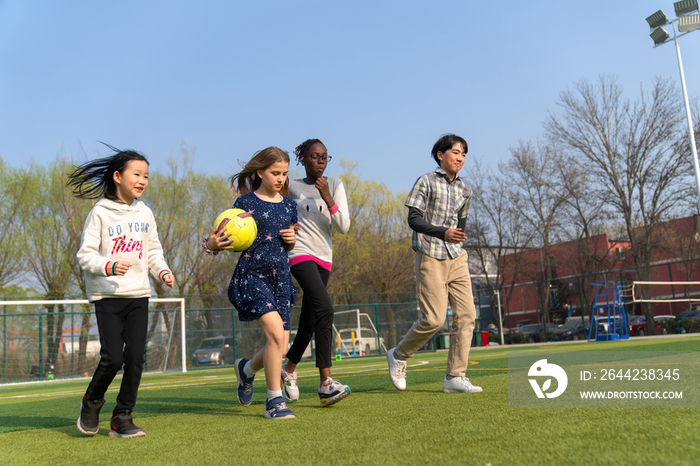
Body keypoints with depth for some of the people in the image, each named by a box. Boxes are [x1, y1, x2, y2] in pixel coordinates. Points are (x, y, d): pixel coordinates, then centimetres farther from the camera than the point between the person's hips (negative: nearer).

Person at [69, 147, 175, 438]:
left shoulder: (145, 214, 11)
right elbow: (85, 255, -5)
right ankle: (92, 401, 21)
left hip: (138, 294, 4)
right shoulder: (100, 212, -3)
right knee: (112, 358, -10)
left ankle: (122, 418, 13)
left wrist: (163, 271, -1)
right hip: (107, 295, -4)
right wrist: (109, 266, -22)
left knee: (135, 358, -1)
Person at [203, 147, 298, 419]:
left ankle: (247, 369, 35)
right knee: (275, 332, -21)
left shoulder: (288, 206, 13)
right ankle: (274, 401, -6)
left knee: (280, 348, 2)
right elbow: (231, 238, -1)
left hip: (280, 276, 5)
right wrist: (211, 244, -22)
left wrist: (292, 239, 1)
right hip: (252, 274, -5)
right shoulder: (245, 202, -2)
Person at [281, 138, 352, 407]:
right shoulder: (292, 187, 4)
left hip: (324, 257, 4)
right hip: (300, 254, -4)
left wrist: (327, 198, -11)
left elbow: (344, 227, 0)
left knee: (309, 322, 9)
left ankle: (288, 371, 33)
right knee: (325, 309, -24)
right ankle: (325, 384, -26)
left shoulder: (335, 185, 9)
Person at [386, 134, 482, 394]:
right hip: (430, 258, -6)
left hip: (457, 258, 6)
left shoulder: (464, 190, 17)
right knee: (433, 319, -11)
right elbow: (413, 219, -8)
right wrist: (443, 233, -19)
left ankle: (455, 377, 4)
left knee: (466, 315, -4)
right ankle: (399, 355, 13)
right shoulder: (426, 182, -1)